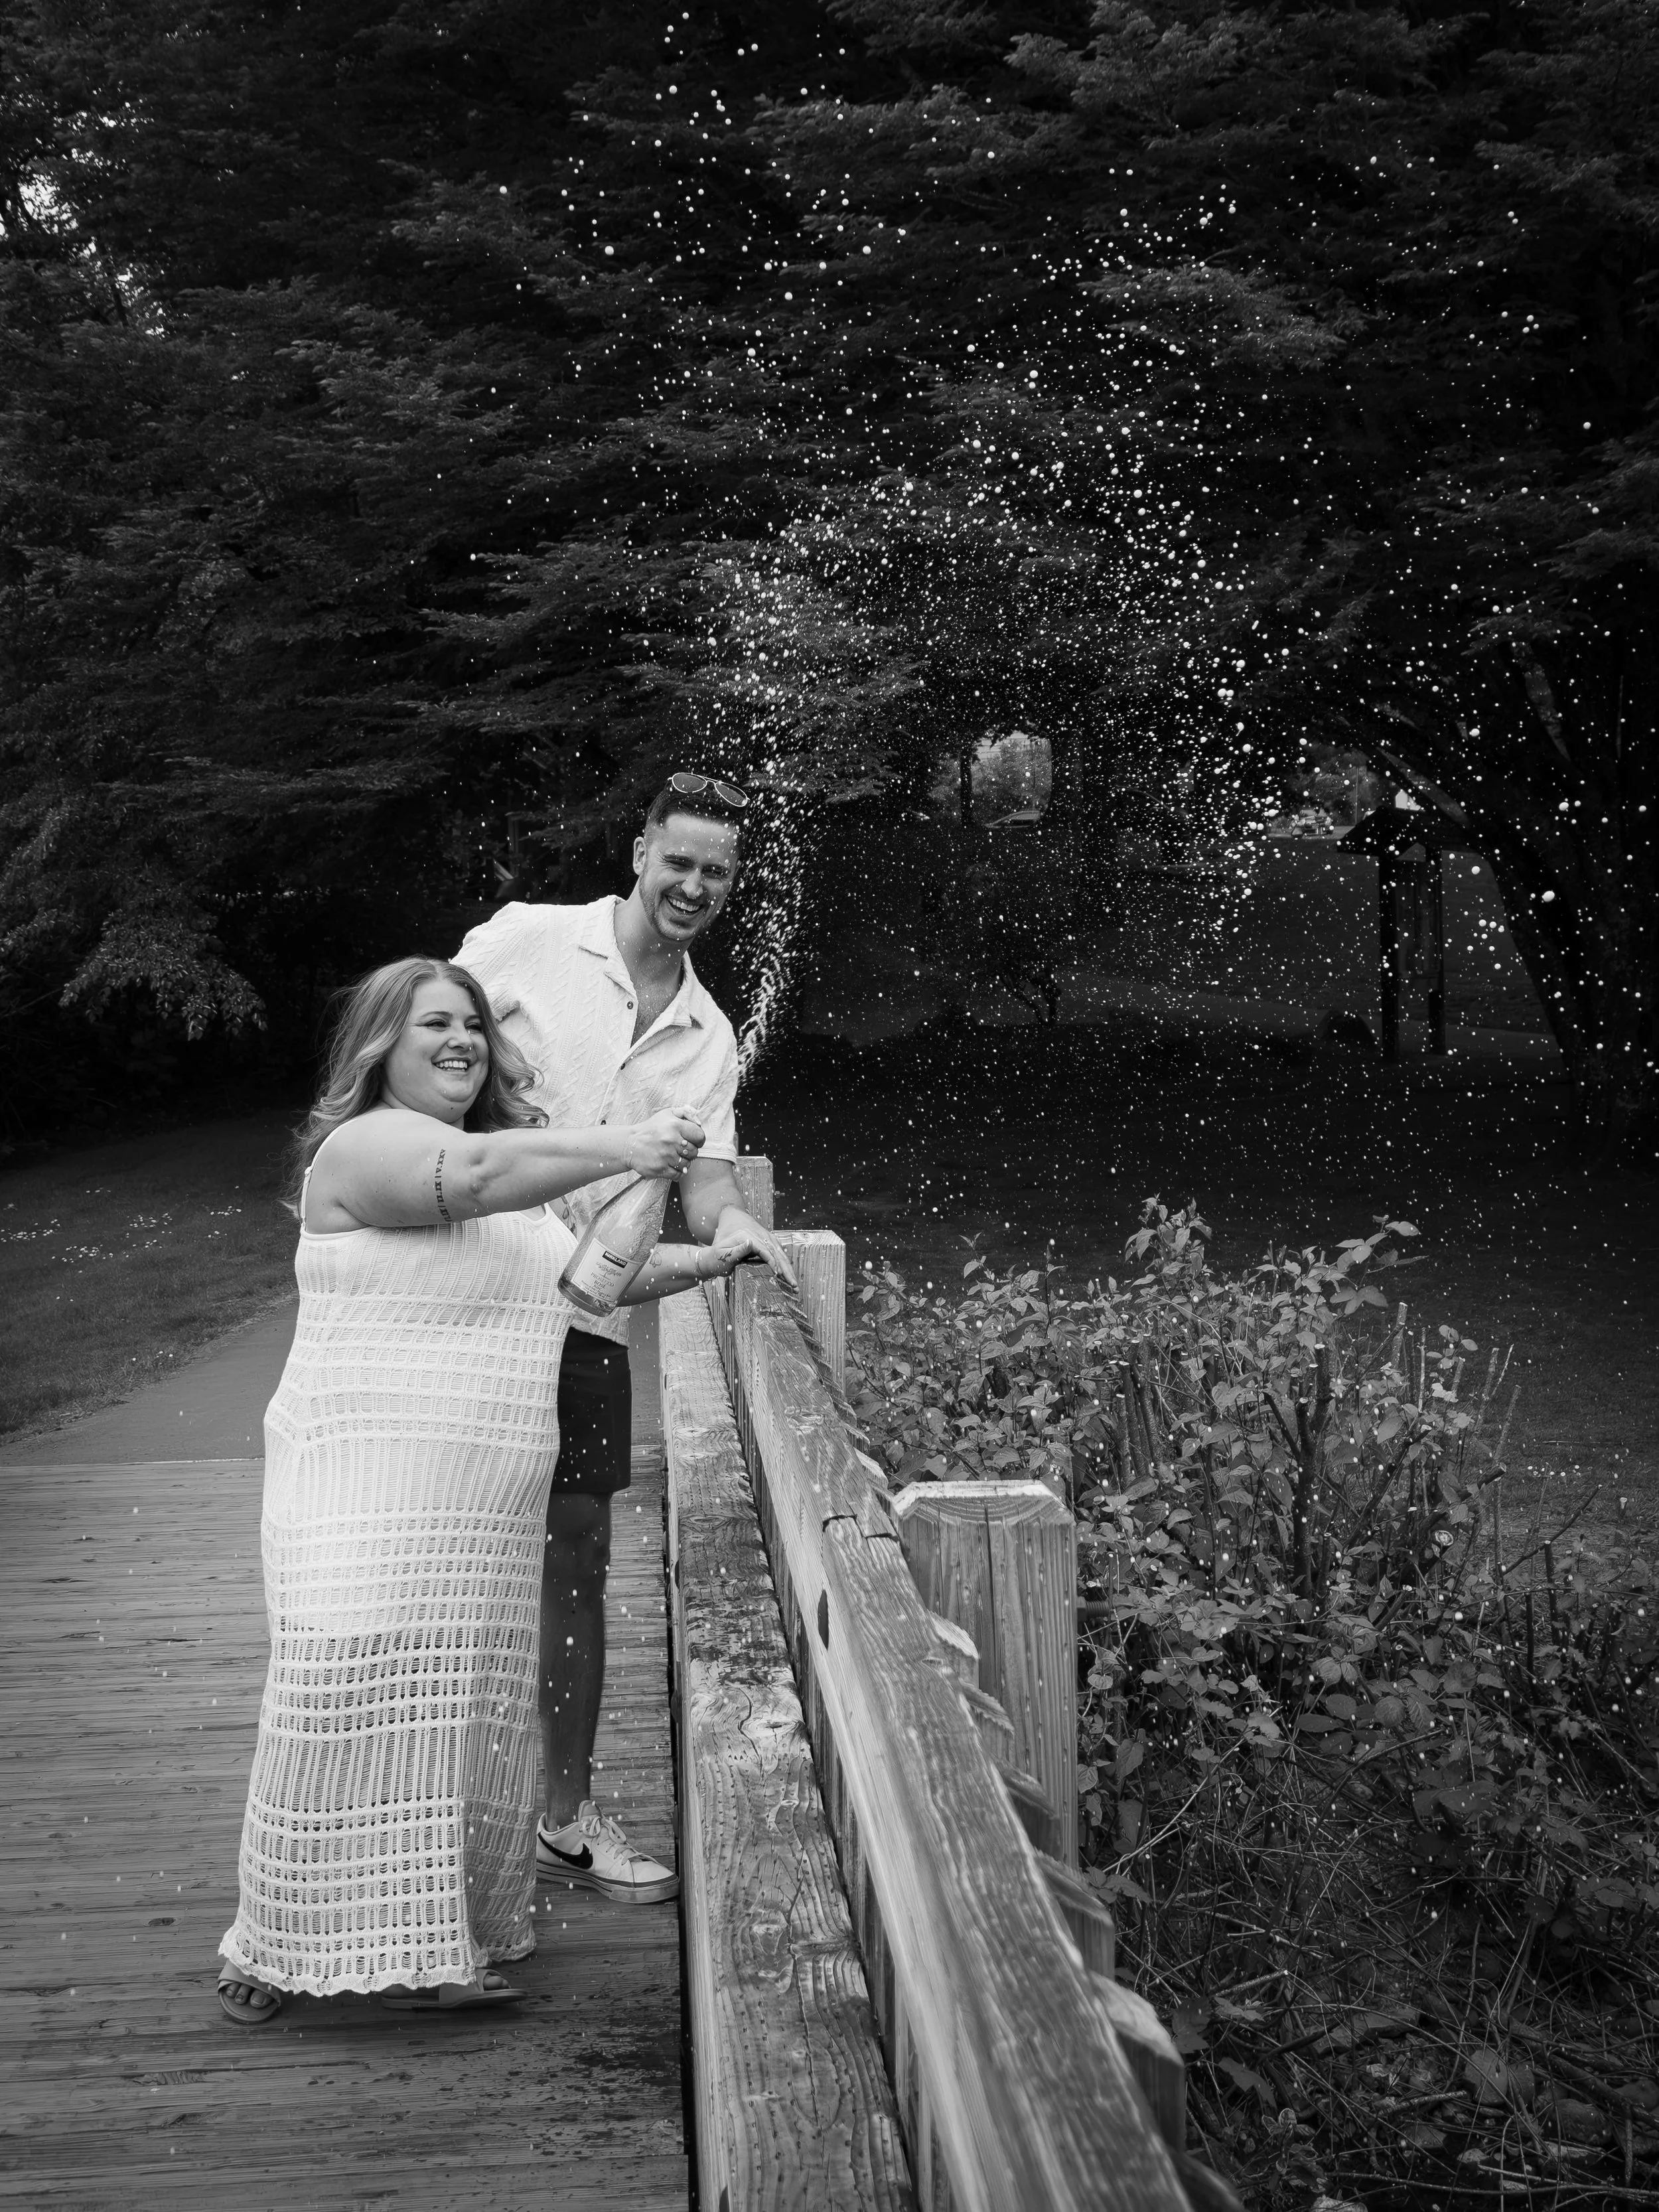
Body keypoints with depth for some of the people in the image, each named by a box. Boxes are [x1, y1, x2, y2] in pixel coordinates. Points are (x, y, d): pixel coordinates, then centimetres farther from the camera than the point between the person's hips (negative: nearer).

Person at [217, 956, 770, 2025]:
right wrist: (619, 1147, -37)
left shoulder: (517, 1165, 22)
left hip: (489, 1511, 8)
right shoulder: (365, 1146, -7)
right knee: (364, 1696, -11)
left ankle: (431, 1945, 16)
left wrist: (701, 1261, 17)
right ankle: (281, 1947, 1)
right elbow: (471, 1175, -27)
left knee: (464, 1714, 8)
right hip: (369, 1486, -8)